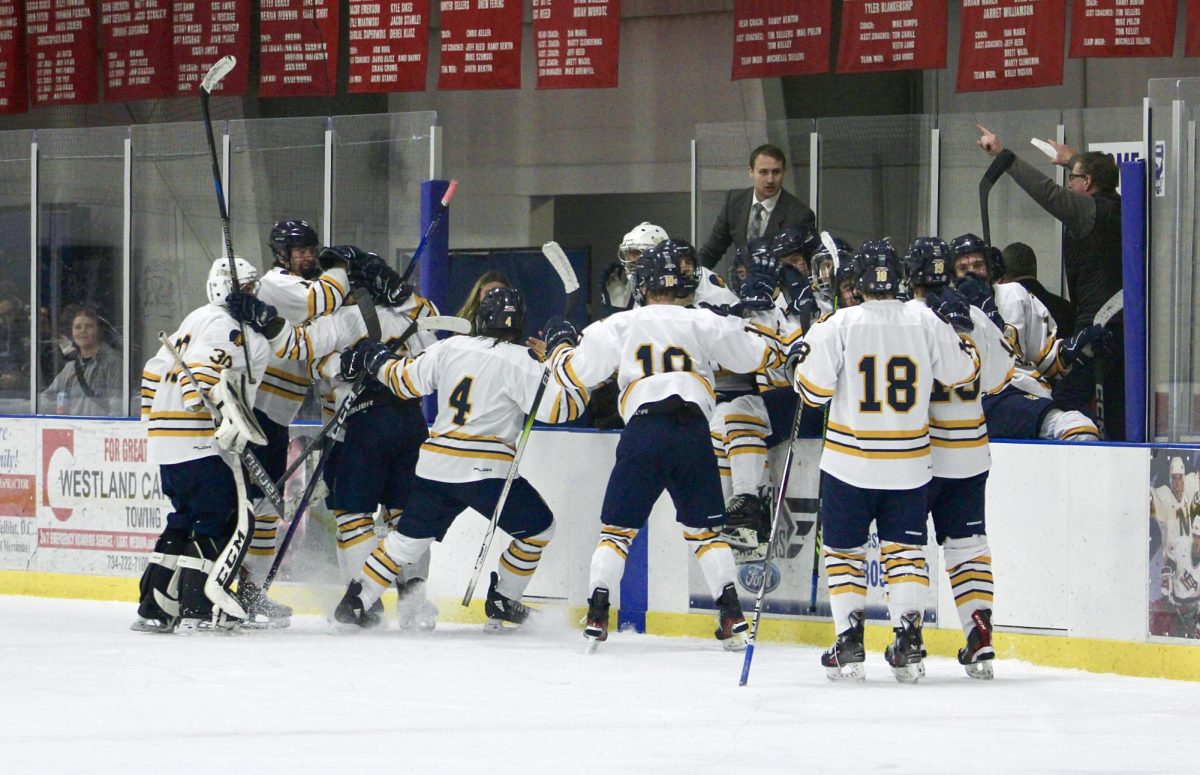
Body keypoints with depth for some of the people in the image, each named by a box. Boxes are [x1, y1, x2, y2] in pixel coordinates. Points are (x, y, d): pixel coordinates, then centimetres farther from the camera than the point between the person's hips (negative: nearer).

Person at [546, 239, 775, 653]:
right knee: (705, 529, 12)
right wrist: (740, 326, 35)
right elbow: (755, 356, 14)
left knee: (618, 527, 8)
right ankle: (732, 618, 2)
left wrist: (561, 345, 30)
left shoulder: (618, 327, 9)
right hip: (693, 429, 1)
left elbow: (576, 373, 9)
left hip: (642, 430, -1)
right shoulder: (704, 324, 10)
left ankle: (596, 618, -1)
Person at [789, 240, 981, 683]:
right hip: (908, 464, 2)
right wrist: (960, 326, 21)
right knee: (905, 549, 9)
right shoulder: (925, 323, -4)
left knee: (844, 549, 10)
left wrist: (799, 361, 11)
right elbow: (962, 372, 5)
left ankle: (849, 643, 5)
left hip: (849, 462, -2)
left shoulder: (839, 325, -10)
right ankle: (908, 642, 0)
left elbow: (815, 389, -10)